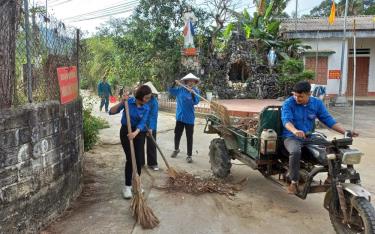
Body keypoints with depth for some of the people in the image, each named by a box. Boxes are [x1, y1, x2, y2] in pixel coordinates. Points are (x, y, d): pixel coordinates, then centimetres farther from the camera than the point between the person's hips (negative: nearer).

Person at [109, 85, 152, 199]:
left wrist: (135, 133, -38)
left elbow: (142, 123, -19)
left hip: (139, 133, 3)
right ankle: (127, 186, 4)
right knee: (130, 159, -8)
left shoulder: (146, 108, -6)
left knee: (139, 159, 2)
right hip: (126, 131, -3)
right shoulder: (129, 101, -14)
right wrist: (121, 102, -33)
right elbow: (112, 112, -18)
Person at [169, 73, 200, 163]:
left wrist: (192, 93, -36)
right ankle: (176, 149, 42)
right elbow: (171, 91, 4)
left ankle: (189, 155, 12)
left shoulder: (196, 91, -9)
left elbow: (196, 102, -20)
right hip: (180, 116, 3)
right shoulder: (180, 90, -2)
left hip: (189, 118, -3)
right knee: (177, 134, 17)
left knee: (189, 137, 2)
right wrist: (174, 83, -12)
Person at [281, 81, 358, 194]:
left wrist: (345, 132, -8)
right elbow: (286, 120, -23)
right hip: (291, 137, -4)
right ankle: (294, 182, -19)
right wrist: (295, 131, -45)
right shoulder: (288, 103, -9)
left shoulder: (317, 103, 4)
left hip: (310, 137, 4)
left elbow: (328, 120, 4)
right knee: (295, 152, -37)